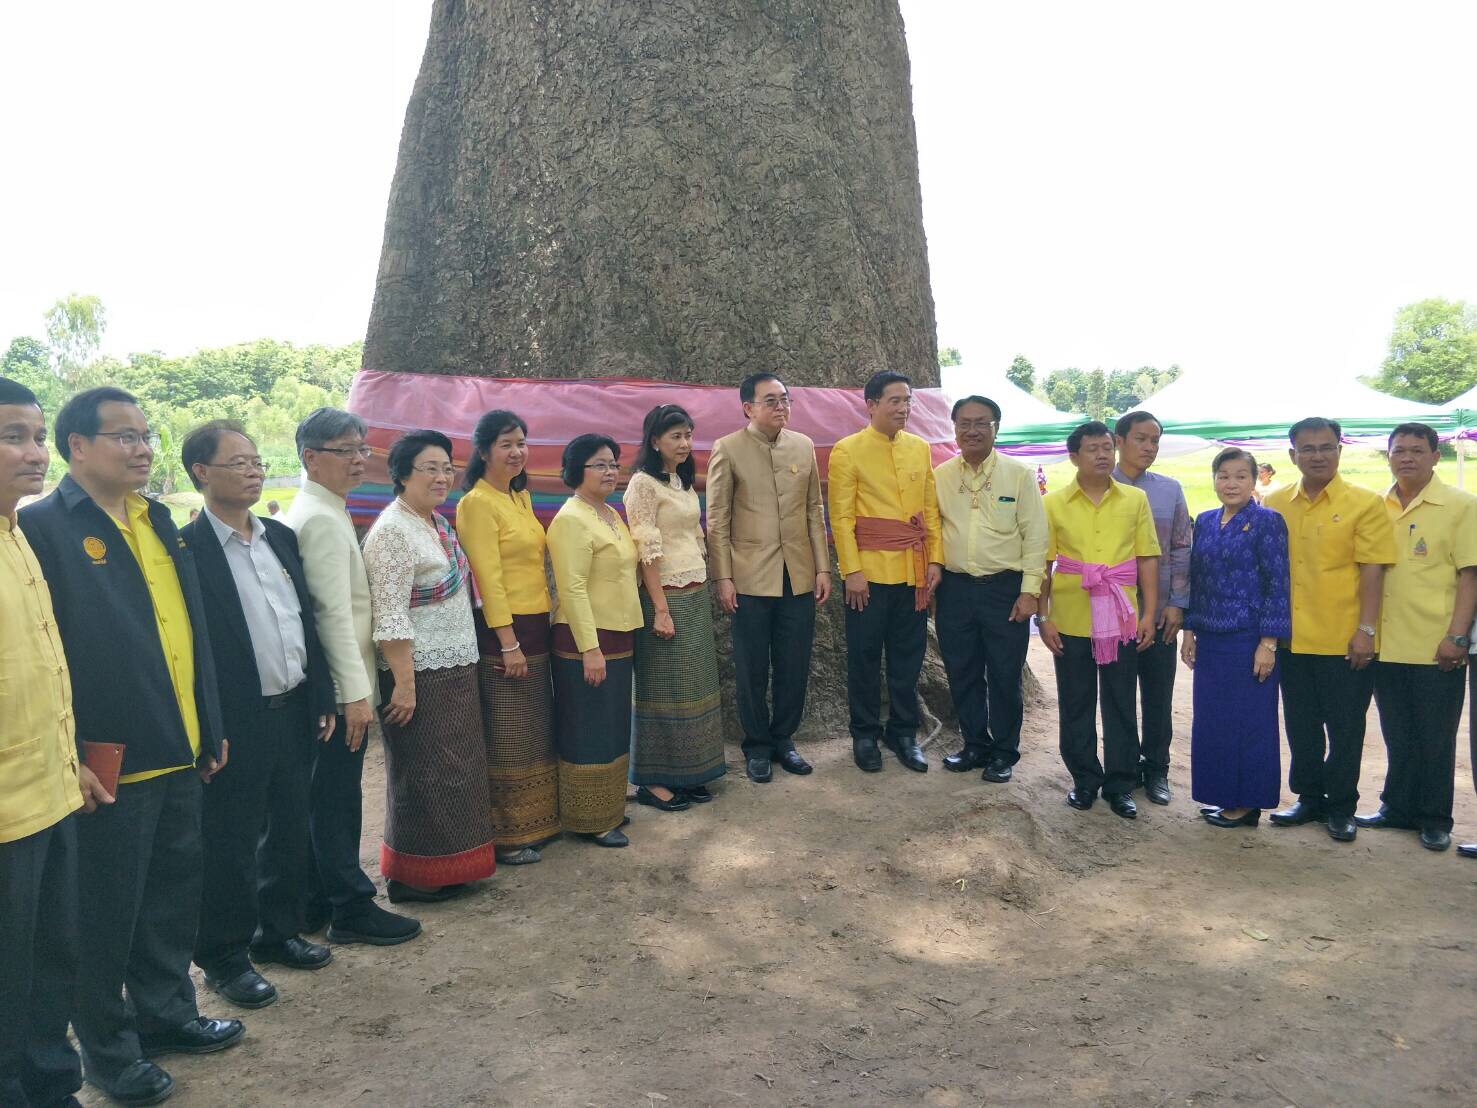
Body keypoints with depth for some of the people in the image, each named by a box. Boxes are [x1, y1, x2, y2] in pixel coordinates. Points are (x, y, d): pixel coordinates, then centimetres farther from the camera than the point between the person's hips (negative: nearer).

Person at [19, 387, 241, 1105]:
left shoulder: (159, 522, 12)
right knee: (107, 911, 9)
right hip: (107, 763, -7)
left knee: (173, 895, 18)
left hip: (179, 754, 7)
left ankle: (167, 1012, 36)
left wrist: (210, 727, 15)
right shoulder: (42, 525, -11)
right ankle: (108, 1048, 26)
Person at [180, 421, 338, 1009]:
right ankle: (225, 956, 23)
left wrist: (322, 697, 11)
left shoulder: (282, 537, 9)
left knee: (290, 831, 18)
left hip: (295, 711, 7)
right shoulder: (187, 548, -13)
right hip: (237, 722, -7)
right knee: (231, 843, 7)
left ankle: (278, 931, 35)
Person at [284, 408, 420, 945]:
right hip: (339, 686, -10)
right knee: (339, 799, 1)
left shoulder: (321, 512, 14)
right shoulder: (322, 519, -17)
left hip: (333, 684, 10)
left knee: (328, 797, 16)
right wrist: (357, 692, -21)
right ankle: (352, 909, 12)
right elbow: (335, 612, -21)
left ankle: (318, 903, 28)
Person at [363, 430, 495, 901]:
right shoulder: (392, 532, -18)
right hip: (421, 675, -9)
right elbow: (390, 618, -21)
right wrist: (404, 683, -22)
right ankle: (413, 877, 17)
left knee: (452, 769, 17)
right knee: (423, 774, 3)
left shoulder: (437, 522, 11)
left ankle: (448, 861, 31)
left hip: (456, 669, 9)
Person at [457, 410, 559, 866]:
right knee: (506, 736, 0)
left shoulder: (521, 496, 13)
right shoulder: (478, 503, -13)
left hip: (535, 623, 9)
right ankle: (505, 837, 12)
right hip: (503, 628, -8)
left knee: (536, 729, 16)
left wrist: (536, 629, 14)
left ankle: (535, 820, 29)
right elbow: (488, 577, -17)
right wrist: (509, 642, -18)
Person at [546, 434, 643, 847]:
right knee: (588, 732, 0)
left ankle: (608, 807, 29)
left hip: (618, 637, 9)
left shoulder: (612, 515, 14)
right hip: (587, 641, -9)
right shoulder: (571, 520, -14)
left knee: (612, 729, 17)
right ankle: (588, 820, 10)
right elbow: (572, 589, -20)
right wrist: (590, 648, -24)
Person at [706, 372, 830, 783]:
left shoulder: (804, 446, 8)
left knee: (794, 667, 9)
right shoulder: (727, 450, -3)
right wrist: (722, 578, -8)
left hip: (799, 577, 3)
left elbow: (815, 511, 10)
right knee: (752, 670, 7)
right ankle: (757, 746, 23)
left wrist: (823, 568, 6)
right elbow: (717, 520, -3)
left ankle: (783, 739, 27)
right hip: (750, 578, -3)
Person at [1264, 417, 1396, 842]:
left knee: (1345, 728, 7)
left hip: (1344, 642, -3)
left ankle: (1341, 807, 22)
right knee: (1301, 726, 13)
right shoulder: (1275, 504, 5)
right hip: (1292, 638, 4)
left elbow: (1372, 571, -8)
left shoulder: (1364, 503, -5)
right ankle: (1309, 798, 28)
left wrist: (1365, 631, -13)